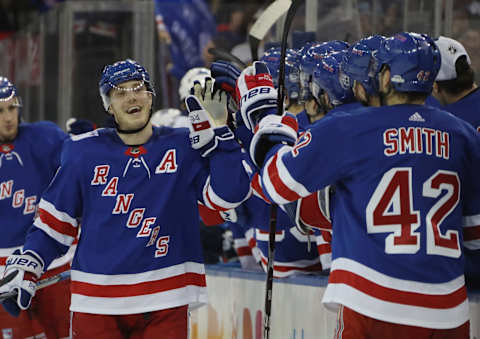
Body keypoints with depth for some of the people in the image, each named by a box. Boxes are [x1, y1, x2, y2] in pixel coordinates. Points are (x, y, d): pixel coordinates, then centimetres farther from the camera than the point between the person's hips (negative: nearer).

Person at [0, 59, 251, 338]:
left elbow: (228, 194, -7)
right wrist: (25, 270, 4)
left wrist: (216, 130, -11)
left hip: (164, 304, 0)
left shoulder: (183, 148, 3)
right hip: (96, 302, 1)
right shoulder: (84, 153, 4)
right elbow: (56, 220, 11)